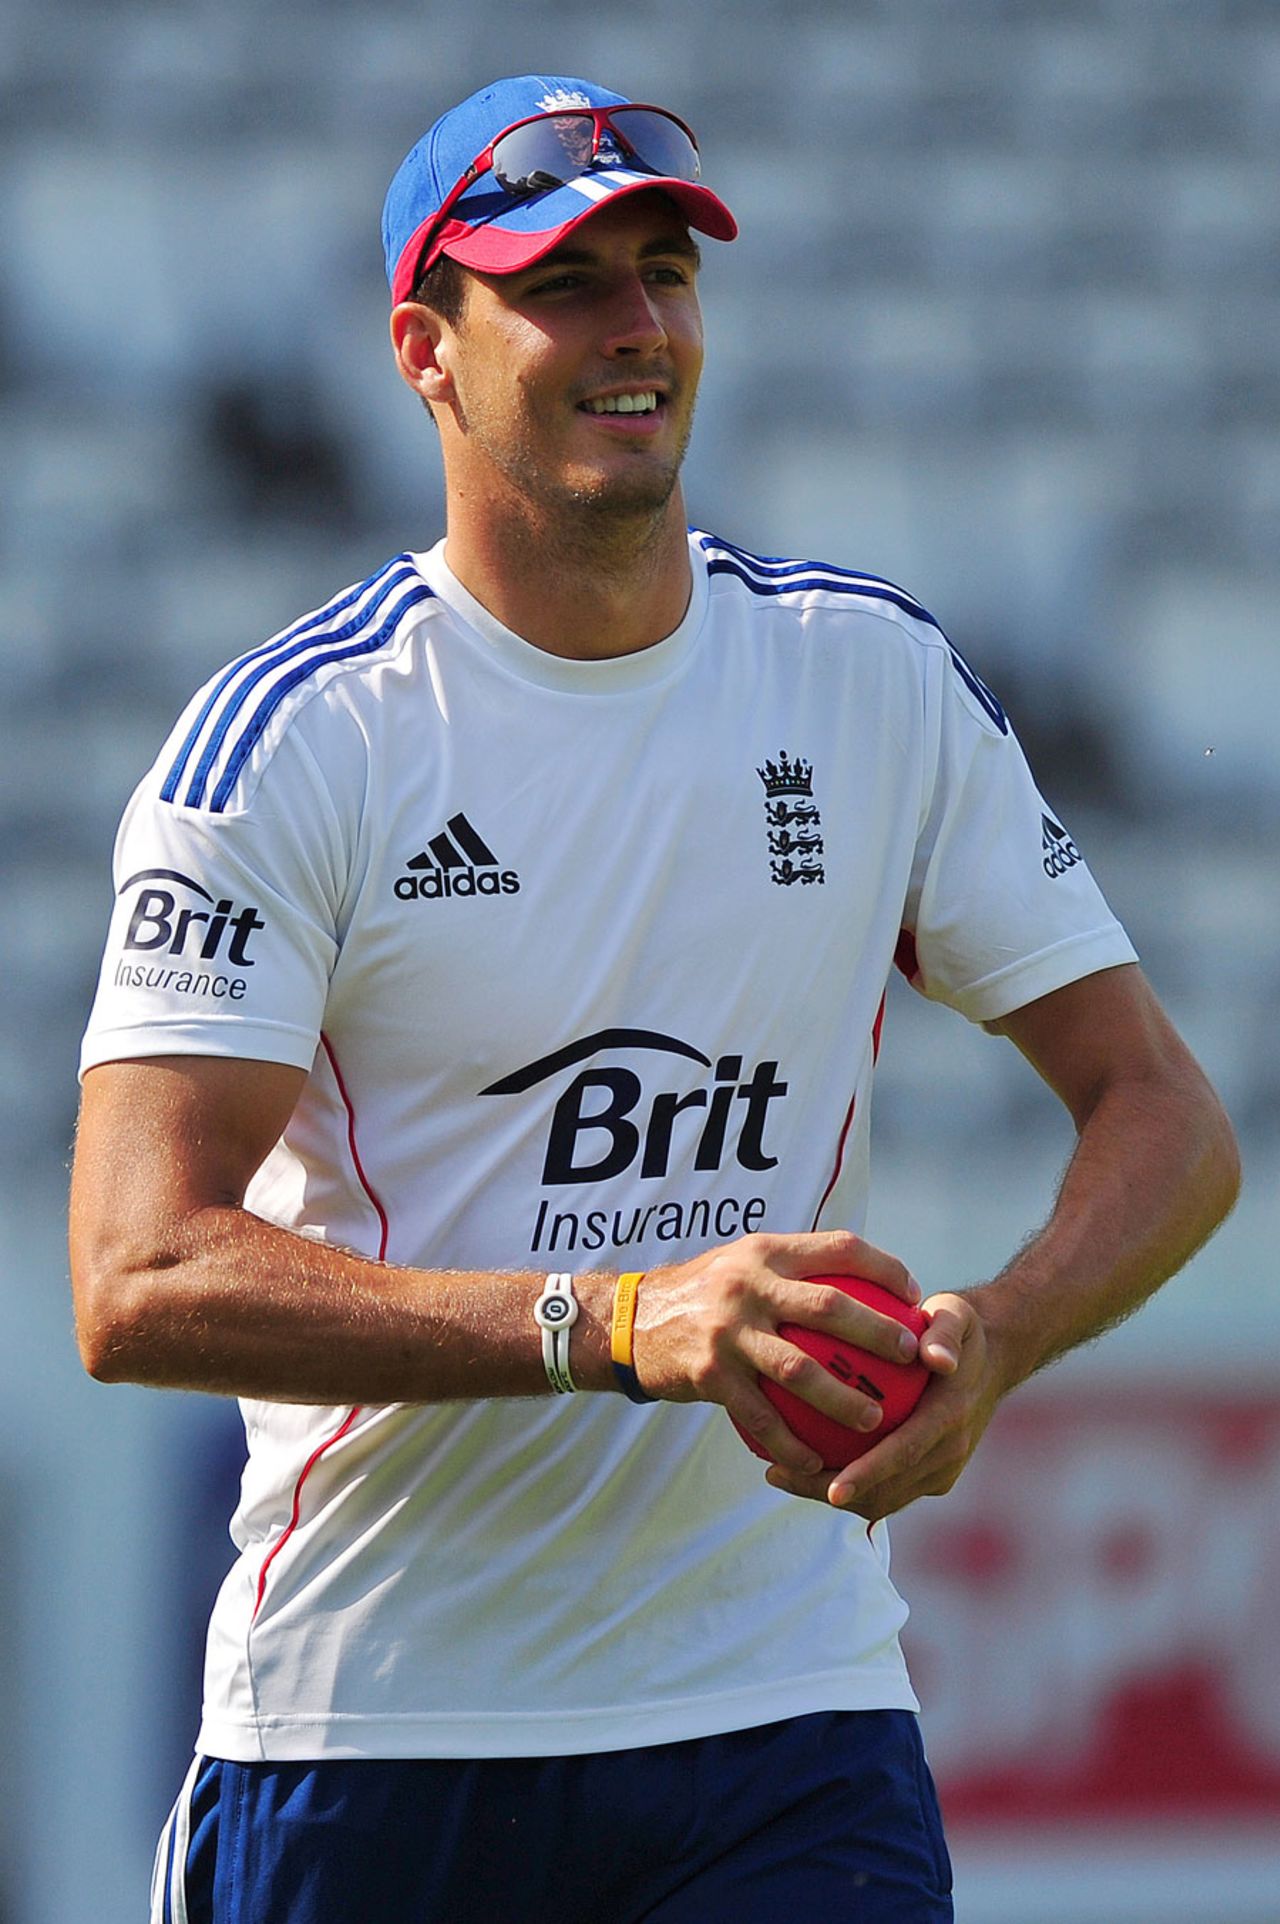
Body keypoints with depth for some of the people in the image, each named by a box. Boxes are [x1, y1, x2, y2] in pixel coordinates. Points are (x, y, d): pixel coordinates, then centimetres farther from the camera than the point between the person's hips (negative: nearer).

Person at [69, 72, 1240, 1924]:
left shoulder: (880, 681, 5)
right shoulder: (291, 741, -7)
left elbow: (1165, 1113, 7)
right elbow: (141, 1281, -16)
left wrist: (992, 1339, -15)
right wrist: (618, 1319, -27)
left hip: (786, 1713, 2)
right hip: (368, 1744, -2)